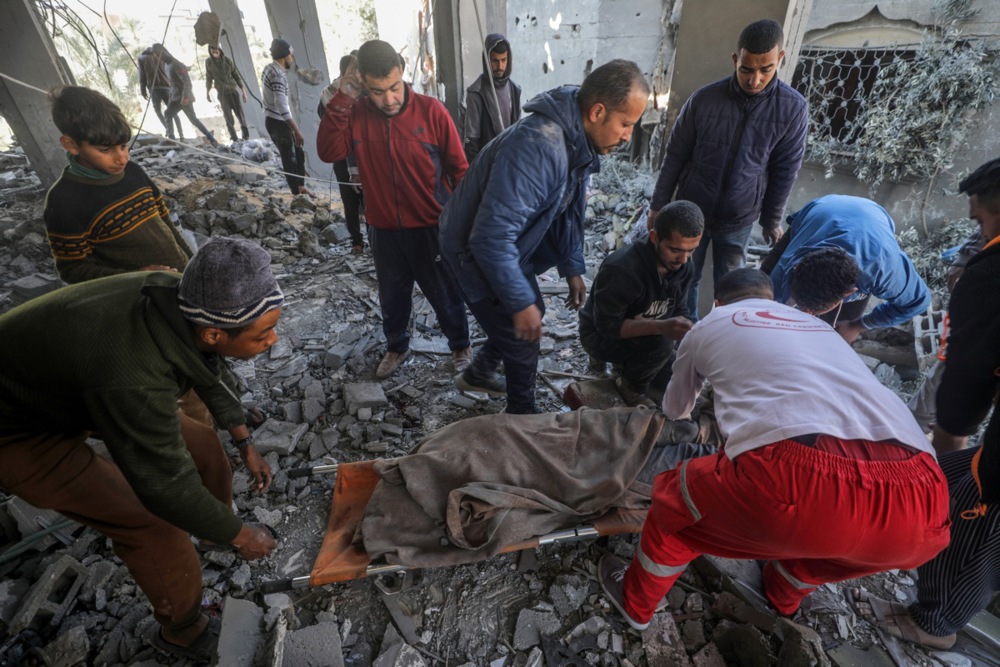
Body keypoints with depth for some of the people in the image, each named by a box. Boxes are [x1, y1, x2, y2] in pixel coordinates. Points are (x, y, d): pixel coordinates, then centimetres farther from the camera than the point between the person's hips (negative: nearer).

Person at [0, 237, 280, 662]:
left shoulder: (186, 299, -21)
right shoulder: (132, 378, -43)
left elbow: (209, 372, 0)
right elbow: (166, 485, -29)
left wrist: (245, 444, 8)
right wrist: (237, 534, -13)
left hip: (69, 383, 7)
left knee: (200, 444, 8)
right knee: (155, 524, -8)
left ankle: (217, 521, 37)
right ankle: (184, 631, 18)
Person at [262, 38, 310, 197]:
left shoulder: (269, 68, 11)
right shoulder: (278, 75, -22)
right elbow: (282, 107, -31)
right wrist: (297, 131, -33)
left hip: (274, 119, 10)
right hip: (278, 122, -10)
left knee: (298, 153, 17)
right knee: (290, 158, -1)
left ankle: (301, 187, 26)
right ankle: (297, 194, 7)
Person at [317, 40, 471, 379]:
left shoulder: (431, 111, -12)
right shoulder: (355, 113, -4)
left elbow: (459, 169, -7)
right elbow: (328, 152, -18)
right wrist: (341, 97, -22)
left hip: (431, 229, -3)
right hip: (383, 230, 3)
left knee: (445, 296, 13)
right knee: (392, 297, 20)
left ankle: (460, 347, 37)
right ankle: (396, 347, 45)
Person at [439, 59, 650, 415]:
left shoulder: (580, 143, -4)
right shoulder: (537, 146, -36)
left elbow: (568, 209, 9)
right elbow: (491, 237, -38)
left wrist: (573, 268, 8)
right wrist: (521, 302, -31)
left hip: (508, 245, 9)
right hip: (475, 249, -9)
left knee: (528, 312, 21)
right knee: (522, 336, 0)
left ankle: (478, 374, 43)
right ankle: (522, 413, 26)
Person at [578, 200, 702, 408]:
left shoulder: (682, 267, -12)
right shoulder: (620, 270, -35)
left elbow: (679, 310, -1)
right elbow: (608, 326, -31)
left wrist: (685, 330, -23)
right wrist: (661, 327, -43)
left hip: (645, 335, 7)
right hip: (601, 335, -7)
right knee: (661, 343, -32)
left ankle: (629, 362, 26)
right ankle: (631, 386, -3)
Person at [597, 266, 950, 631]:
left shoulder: (708, 325, 24)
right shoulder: (821, 328, 35)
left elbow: (674, 409, 42)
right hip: (916, 506, 5)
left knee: (676, 498, 25)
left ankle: (635, 602, 47)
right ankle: (783, 594, 62)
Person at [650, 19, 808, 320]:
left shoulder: (793, 108, -10)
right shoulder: (704, 99, -12)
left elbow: (785, 170, -1)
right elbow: (675, 156, -4)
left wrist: (772, 220, 4)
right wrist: (658, 207, -2)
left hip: (739, 219, 0)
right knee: (684, 281, 11)